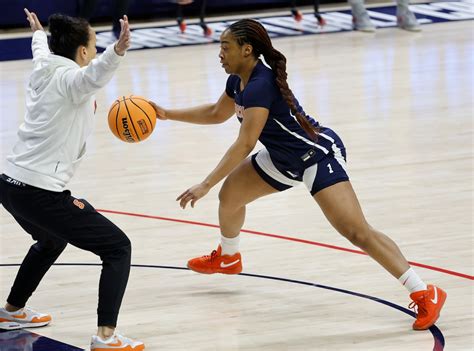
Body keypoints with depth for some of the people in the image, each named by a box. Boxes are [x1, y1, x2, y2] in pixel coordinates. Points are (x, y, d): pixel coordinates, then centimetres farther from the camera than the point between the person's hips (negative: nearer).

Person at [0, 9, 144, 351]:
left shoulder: (43, 71, 12)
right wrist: (117, 51, -57)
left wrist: (39, 33, 60)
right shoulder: (70, 79, -12)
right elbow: (95, 75, -38)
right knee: (118, 248, -3)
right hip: (42, 193, -9)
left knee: (52, 241, 38)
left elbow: (42, 52, 38)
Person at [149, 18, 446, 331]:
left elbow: (244, 145, -31)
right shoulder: (239, 81, 3)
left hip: (320, 155, -10)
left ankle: (425, 294, -22)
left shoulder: (259, 85, -27)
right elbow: (217, 113, 24)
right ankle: (227, 258, 49)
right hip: (285, 159, 10)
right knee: (230, 194, 19)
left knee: (356, 232, -22)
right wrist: (168, 114, 20)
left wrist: (205, 185, -30)